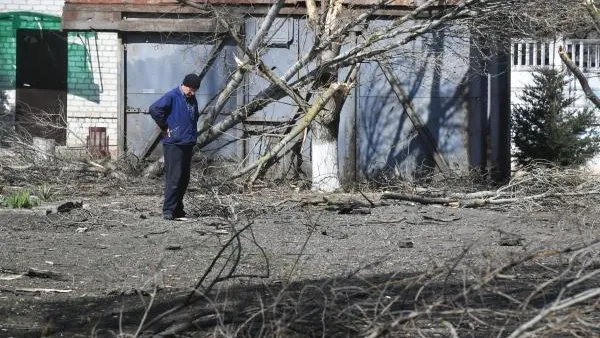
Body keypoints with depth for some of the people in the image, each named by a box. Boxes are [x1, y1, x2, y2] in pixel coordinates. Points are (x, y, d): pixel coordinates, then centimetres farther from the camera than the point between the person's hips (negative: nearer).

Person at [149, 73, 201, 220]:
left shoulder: (192, 100, 14)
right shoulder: (172, 96, -11)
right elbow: (154, 109, -21)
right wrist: (165, 127, -14)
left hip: (188, 144, 8)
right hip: (174, 144, -8)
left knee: (184, 178, 11)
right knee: (173, 178, -11)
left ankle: (178, 208, 20)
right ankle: (168, 210, -10)